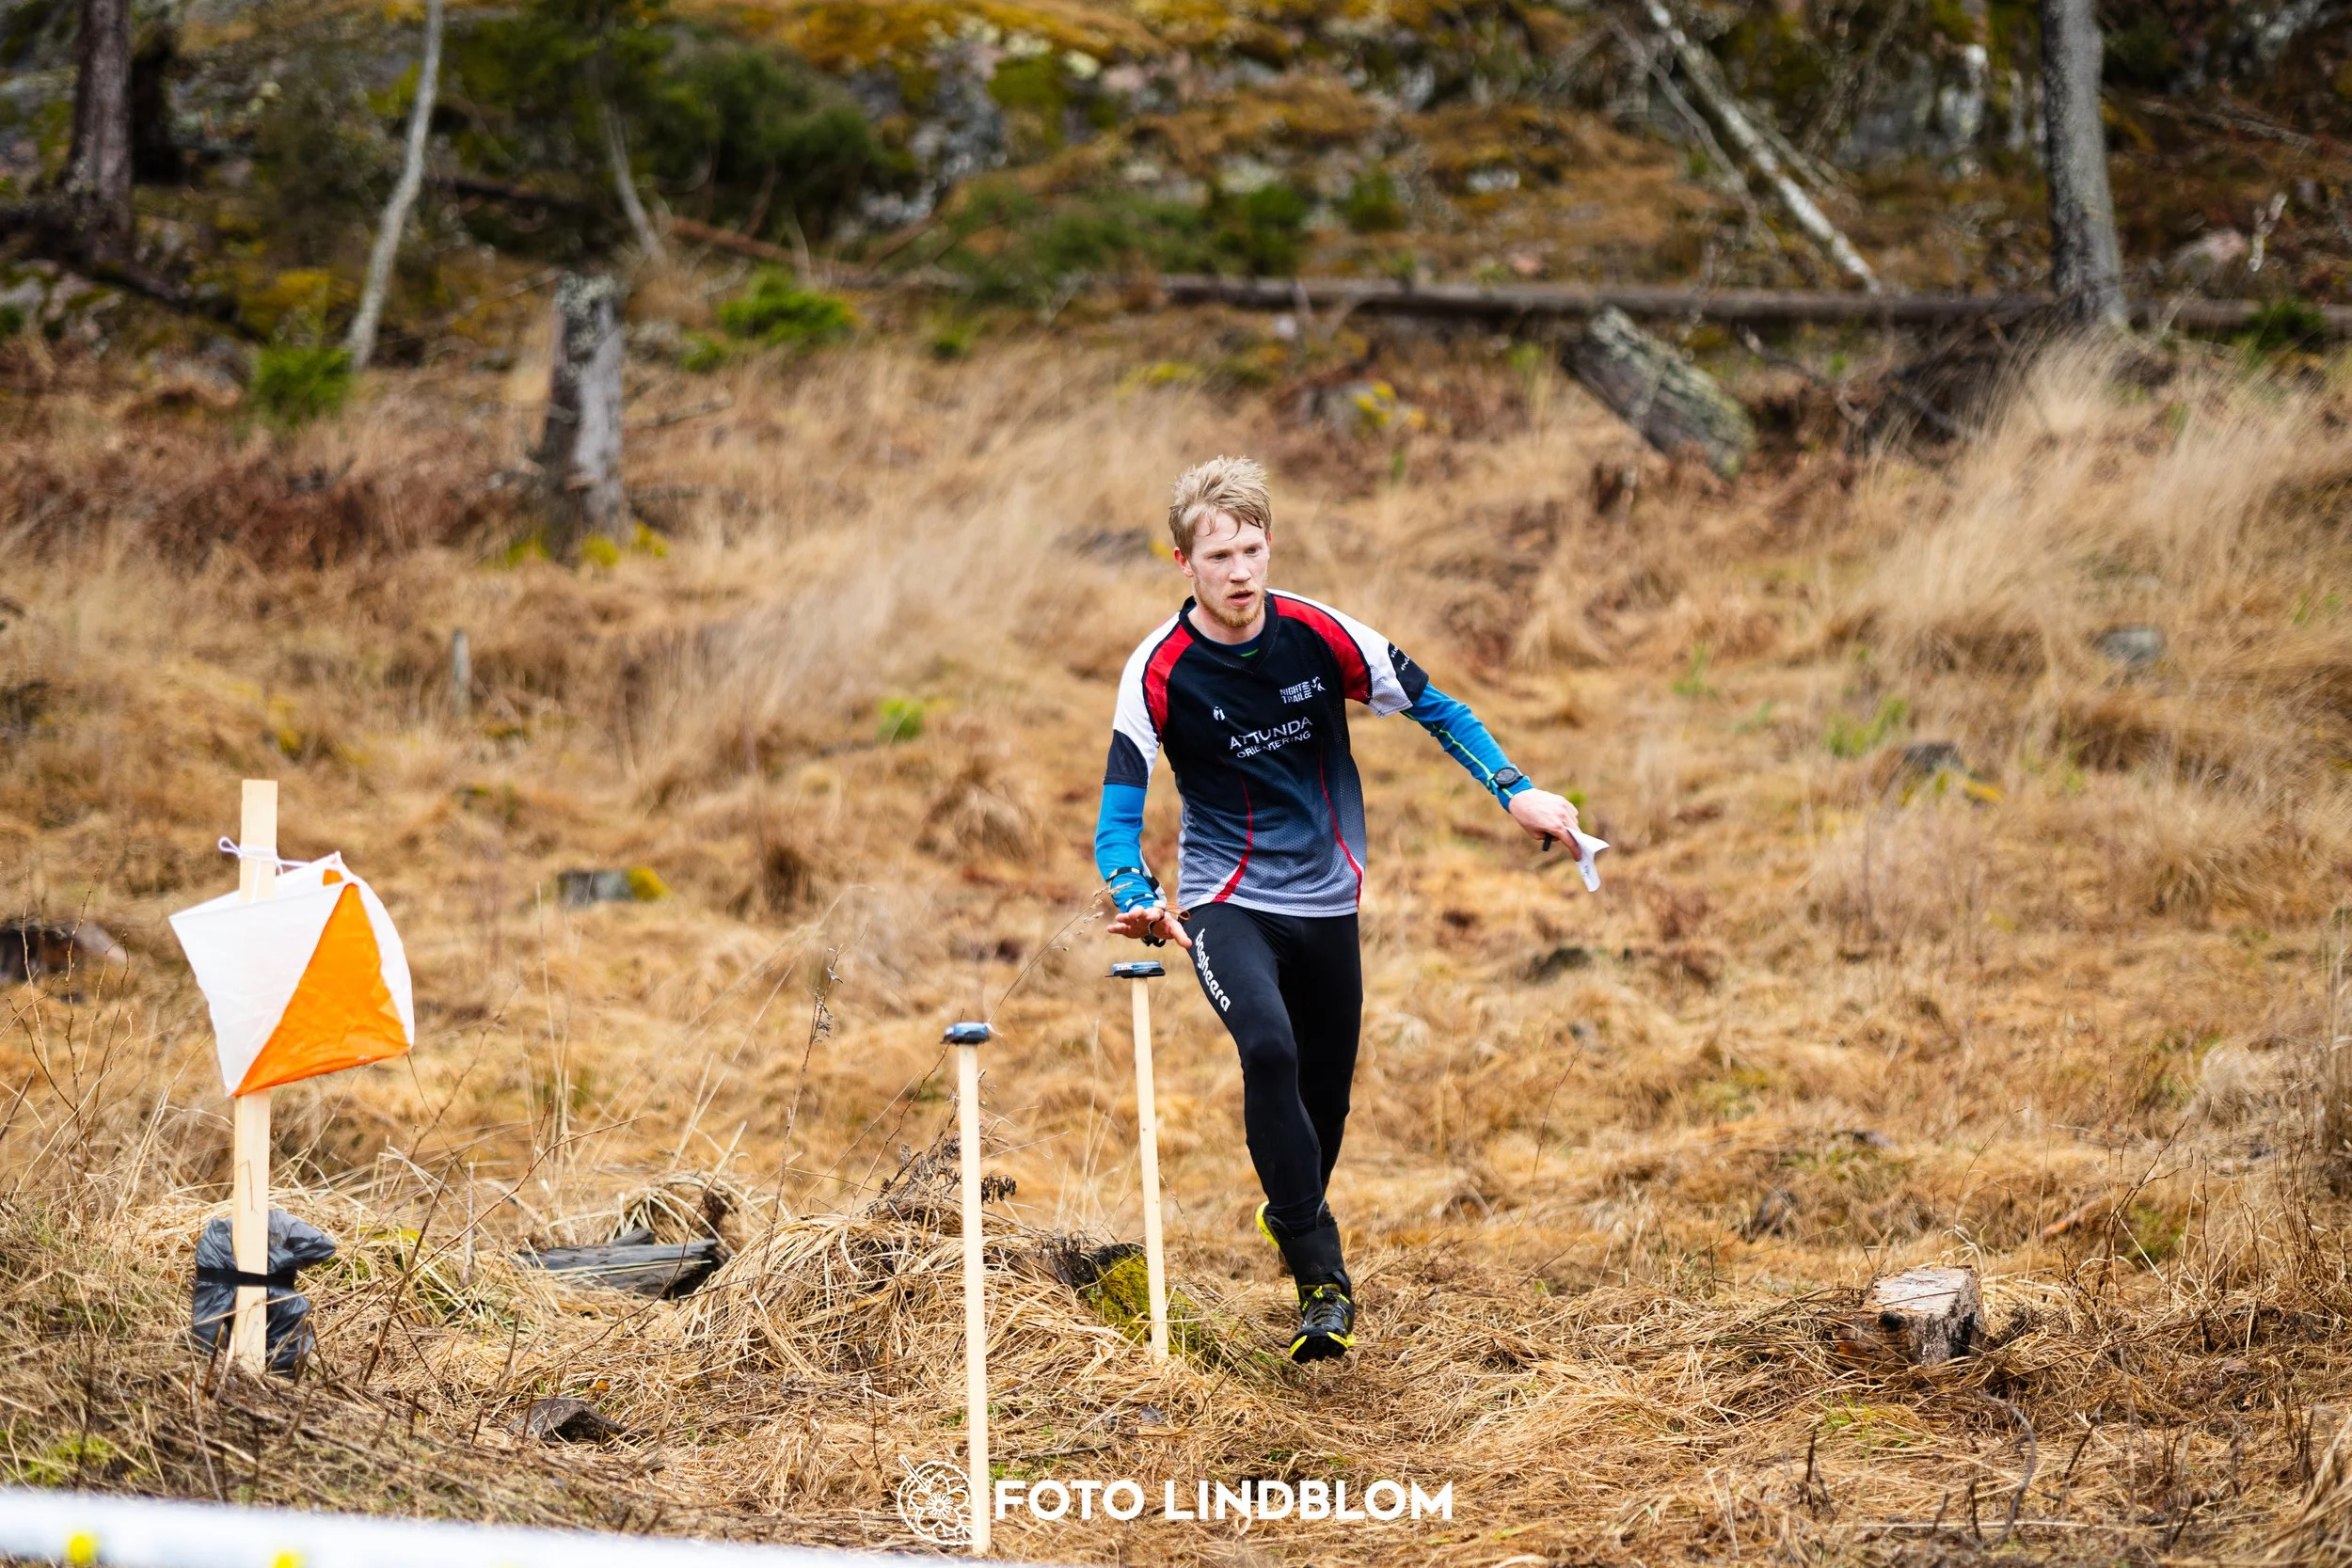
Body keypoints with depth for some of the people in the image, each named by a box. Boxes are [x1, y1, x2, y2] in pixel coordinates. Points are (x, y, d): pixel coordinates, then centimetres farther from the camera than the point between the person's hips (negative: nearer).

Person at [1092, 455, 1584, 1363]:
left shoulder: (1321, 636, -9)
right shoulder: (1161, 671, -14)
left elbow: (1434, 709, 3)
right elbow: (1119, 810, -15)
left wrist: (1514, 791, -8)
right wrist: (1137, 900, -34)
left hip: (1325, 900, 3)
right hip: (1225, 901, -3)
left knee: (1326, 1092, 8)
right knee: (1268, 1048, -29)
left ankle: (1291, 1217, 42)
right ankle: (1322, 1278, -24)